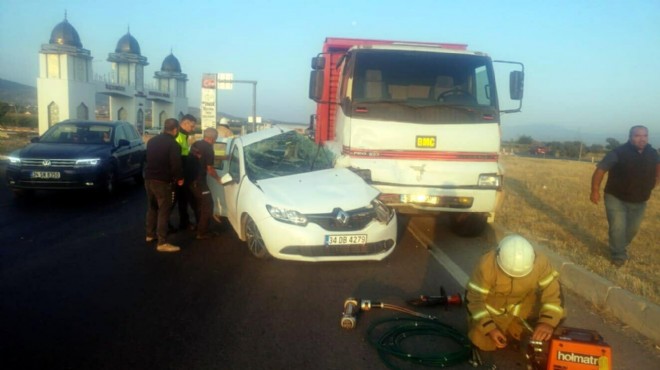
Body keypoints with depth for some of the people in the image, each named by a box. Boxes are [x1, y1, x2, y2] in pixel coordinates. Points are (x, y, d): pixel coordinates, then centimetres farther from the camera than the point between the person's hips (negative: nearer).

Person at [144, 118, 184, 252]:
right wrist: (179, 178, 0)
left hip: (148, 178, 8)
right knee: (164, 211, -5)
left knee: (151, 207, 22)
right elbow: (176, 164, -16)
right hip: (162, 181, -8)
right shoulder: (173, 144, -13)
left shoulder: (152, 141, 12)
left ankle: (150, 234, 33)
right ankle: (162, 243, -7)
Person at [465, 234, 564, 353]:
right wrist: (489, 328, -32)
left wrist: (548, 322, -35)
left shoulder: (540, 262, -27)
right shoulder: (487, 264, -33)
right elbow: (474, 298, -24)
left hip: (525, 305, 3)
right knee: (482, 341, -17)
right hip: (494, 308, -2)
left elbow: (553, 292, -20)